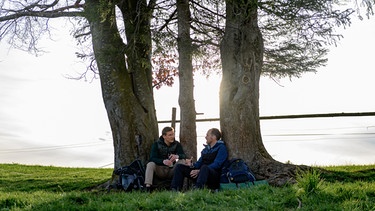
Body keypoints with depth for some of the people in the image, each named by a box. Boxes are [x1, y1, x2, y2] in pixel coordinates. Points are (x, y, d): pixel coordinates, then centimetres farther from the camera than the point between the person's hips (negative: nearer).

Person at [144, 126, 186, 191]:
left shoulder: (177, 144, 1)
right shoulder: (156, 144, -4)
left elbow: (184, 156, -12)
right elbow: (152, 158, -17)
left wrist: (177, 156, -37)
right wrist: (163, 161, -37)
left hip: (171, 170, 1)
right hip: (160, 171, -1)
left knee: (182, 161, -22)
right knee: (150, 164, -28)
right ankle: (148, 187, -38)